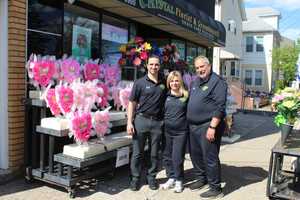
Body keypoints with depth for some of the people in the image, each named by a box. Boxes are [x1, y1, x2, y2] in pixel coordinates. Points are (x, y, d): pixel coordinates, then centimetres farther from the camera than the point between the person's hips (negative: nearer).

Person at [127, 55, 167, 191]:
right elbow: (132, 103, -1)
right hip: (141, 119, -2)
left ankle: (151, 177, 26)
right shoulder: (140, 82, 0)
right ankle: (135, 178, 20)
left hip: (157, 122, 2)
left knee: (154, 153, 11)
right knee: (137, 152, 5)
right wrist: (129, 122, -8)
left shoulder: (164, 83, 8)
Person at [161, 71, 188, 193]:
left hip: (180, 132, -3)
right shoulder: (165, 95, 4)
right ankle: (171, 178, 29)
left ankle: (179, 181, 19)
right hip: (167, 131, 3)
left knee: (177, 158, 0)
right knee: (167, 157, 12)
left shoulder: (186, 96, -2)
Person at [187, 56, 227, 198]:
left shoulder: (217, 82, -11)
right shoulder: (195, 82, 15)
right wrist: (189, 122, 17)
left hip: (208, 126, -8)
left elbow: (220, 107, -18)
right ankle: (201, 179, 35)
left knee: (210, 158, -3)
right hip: (193, 126, 9)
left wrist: (212, 127, -23)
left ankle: (216, 188, 10)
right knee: (195, 155, 17)